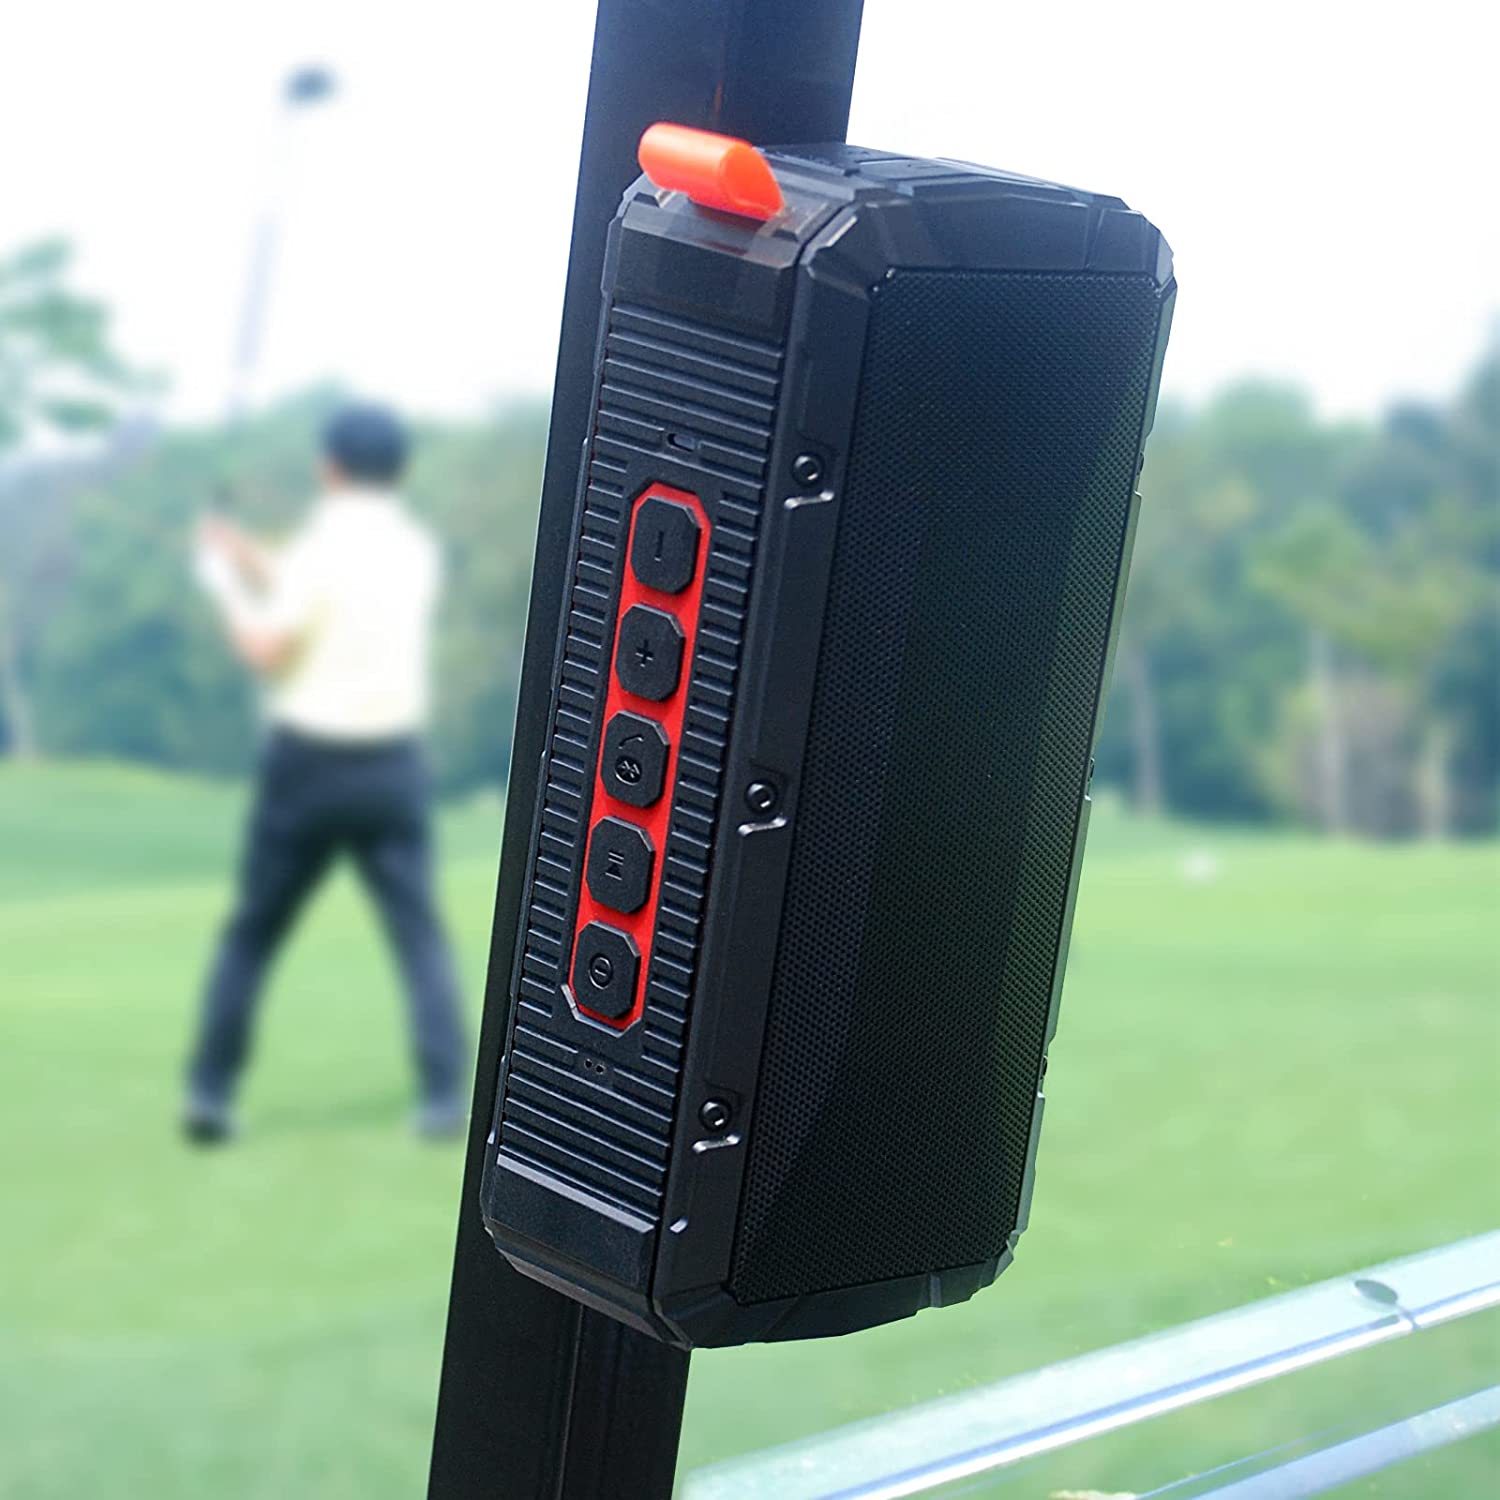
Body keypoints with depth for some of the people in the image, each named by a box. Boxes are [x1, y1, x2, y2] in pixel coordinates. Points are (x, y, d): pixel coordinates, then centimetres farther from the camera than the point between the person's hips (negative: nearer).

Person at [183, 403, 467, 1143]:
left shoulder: (320, 546, -8)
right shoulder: (416, 549, 7)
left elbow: (268, 651, -9)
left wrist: (225, 584, 7)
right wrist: (253, 559, 22)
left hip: (308, 758, -3)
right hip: (390, 762, 3)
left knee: (251, 934, 9)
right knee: (419, 935, 4)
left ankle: (210, 1095, 9)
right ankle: (444, 1095, -8)